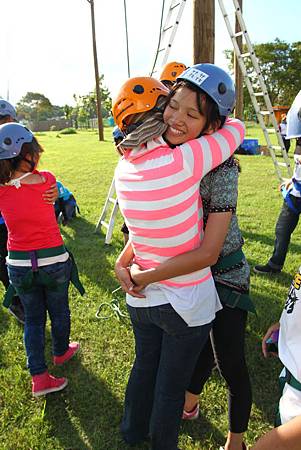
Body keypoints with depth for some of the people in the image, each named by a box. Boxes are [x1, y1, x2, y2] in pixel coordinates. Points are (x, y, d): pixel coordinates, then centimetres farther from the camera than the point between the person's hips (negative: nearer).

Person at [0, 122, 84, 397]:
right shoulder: (46, 181, -17)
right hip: (54, 261, -2)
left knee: (33, 318, 18)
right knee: (59, 311, 22)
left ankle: (39, 377, 20)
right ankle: (61, 352, 46)